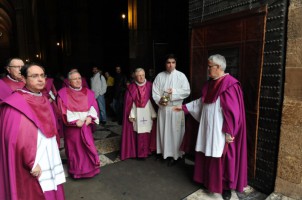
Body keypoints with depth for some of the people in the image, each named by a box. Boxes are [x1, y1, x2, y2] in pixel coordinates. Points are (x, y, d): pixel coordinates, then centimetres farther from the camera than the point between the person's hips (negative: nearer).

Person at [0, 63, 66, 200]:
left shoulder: (44, 100, 9)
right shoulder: (16, 103, -14)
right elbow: (16, 138, -18)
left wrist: (54, 152, 13)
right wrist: (31, 162, -19)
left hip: (49, 158, 7)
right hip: (32, 165, -7)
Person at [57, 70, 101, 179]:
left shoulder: (88, 92, 7)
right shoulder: (63, 93, -3)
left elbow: (94, 106, 3)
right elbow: (63, 110, -9)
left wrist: (90, 117, -14)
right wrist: (75, 121, -17)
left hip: (86, 126, 3)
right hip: (72, 127, -2)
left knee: (87, 148, 5)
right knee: (74, 149, 7)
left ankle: (89, 169, 20)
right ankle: (76, 171, 22)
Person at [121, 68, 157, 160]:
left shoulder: (149, 85, 1)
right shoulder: (131, 87, 0)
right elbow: (128, 102, -1)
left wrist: (153, 114, -2)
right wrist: (130, 115, -7)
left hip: (148, 113, 1)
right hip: (136, 113, -1)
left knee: (147, 133, 4)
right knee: (137, 134, 1)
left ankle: (147, 151, 19)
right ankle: (138, 152, 13)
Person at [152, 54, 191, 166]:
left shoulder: (181, 76, -3)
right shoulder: (159, 76, 6)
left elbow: (187, 91, -8)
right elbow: (154, 91, 3)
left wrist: (174, 91, -18)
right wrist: (159, 100, -13)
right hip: (163, 108, 3)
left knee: (175, 131, 3)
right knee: (163, 130, 12)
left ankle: (174, 154, 17)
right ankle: (164, 151, 29)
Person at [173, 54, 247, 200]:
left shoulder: (229, 85, -18)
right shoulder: (210, 83, 8)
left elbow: (232, 111, -20)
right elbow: (201, 101, 16)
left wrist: (229, 132, -19)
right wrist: (184, 107, 15)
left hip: (220, 130, -8)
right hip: (208, 127, 8)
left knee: (223, 158, 7)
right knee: (208, 155, 17)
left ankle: (226, 186, 27)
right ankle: (209, 180, 35)